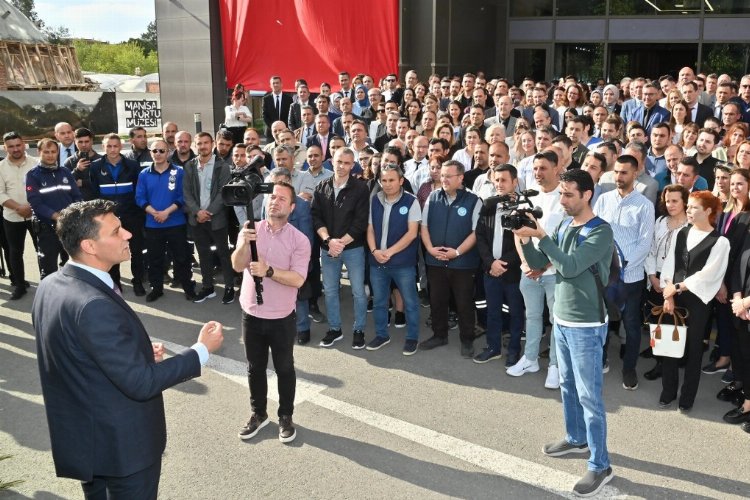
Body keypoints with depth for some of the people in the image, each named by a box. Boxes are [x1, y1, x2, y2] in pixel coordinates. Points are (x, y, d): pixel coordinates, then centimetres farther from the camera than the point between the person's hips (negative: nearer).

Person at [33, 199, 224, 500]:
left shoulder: (52, 286, -2)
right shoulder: (93, 306, -32)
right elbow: (141, 383, -28)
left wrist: (137, 353, 5)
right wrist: (202, 350, -18)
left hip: (81, 435, 9)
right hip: (121, 444, -8)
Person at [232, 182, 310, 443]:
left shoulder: (299, 240, -9)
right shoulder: (250, 230, -3)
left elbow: (297, 279, -18)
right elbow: (237, 266, -16)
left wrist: (268, 271, -29)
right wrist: (245, 242, -33)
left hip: (282, 318, -2)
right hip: (251, 314, 2)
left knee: (284, 368, 11)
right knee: (255, 367, 16)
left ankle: (285, 417, 28)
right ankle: (258, 414, 33)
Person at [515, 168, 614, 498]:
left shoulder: (601, 232, -16)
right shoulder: (565, 228, 7)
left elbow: (569, 267, -25)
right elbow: (538, 263, 7)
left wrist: (541, 235, -22)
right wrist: (524, 239, -10)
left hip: (586, 325, -8)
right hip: (561, 320, 8)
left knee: (589, 395, -4)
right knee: (567, 386, 20)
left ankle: (600, 466, 5)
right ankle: (576, 438, 38)